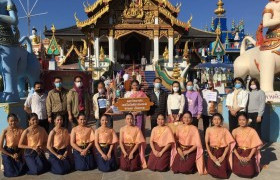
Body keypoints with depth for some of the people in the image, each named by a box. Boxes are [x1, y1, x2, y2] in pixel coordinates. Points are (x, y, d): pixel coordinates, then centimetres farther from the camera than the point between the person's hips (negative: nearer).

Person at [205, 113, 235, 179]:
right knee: (212, 171, -15)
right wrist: (211, 155, -10)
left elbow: (228, 144, -3)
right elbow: (206, 143, -1)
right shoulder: (209, 129, -1)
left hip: (222, 152, 0)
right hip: (212, 152, 0)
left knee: (223, 172, -13)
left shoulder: (224, 130, -2)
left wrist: (223, 156, -12)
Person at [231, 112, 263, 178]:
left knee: (250, 172, -16)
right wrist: (238, 156, -15)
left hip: (249, 154, 0)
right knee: (238, 171, -18)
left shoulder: (252, 131, -5)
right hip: (238, 153, 0)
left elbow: (255, 145, -5)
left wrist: (249, 157, -15)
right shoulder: (235, 131, -1)